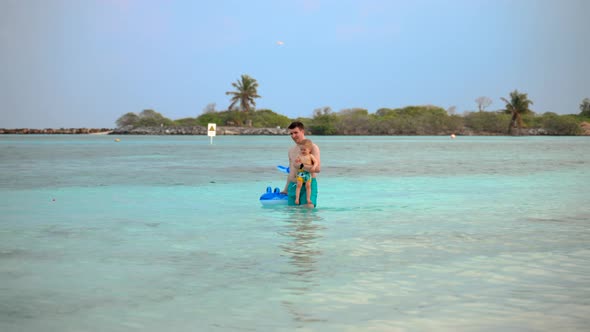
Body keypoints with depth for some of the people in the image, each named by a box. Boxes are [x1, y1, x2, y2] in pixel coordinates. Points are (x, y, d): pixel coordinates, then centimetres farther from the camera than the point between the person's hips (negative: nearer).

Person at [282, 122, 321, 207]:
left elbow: (318, 168, -12)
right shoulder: (291, 150, 19)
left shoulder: (312, 147, -2)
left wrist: (301, 166, -17)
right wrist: (286, 190, 25)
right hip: (293, 186, 6)